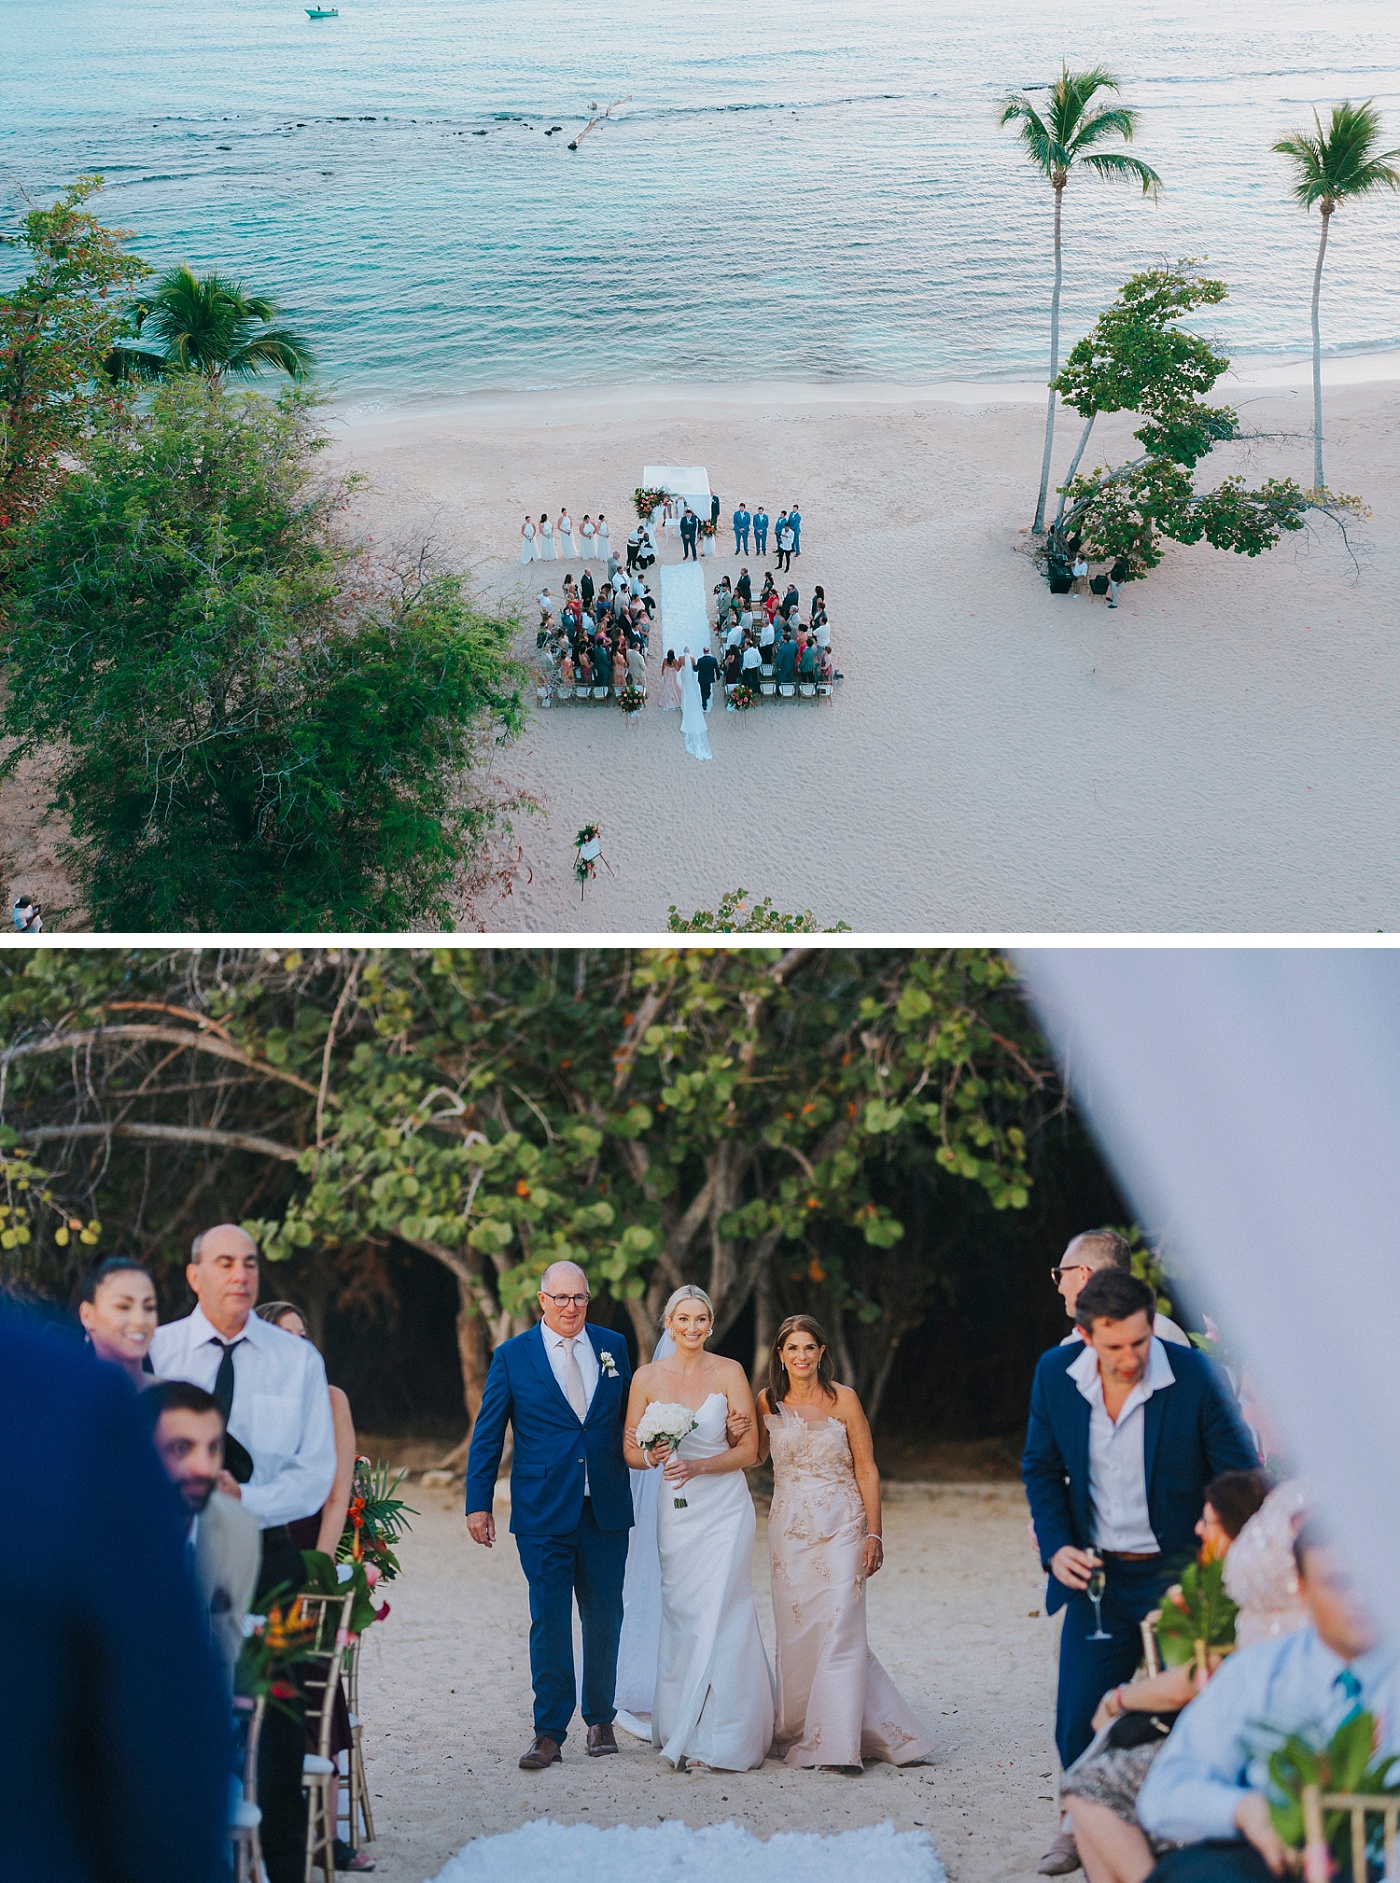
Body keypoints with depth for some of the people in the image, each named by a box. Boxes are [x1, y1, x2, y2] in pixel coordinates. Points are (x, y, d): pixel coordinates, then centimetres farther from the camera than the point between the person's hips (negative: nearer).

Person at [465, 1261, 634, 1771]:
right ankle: (549, 1732, 4)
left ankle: (600, 1719, 24)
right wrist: (478, 1504, -1)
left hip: (606, 1509, 3)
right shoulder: (512, 1356, 1)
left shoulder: (612, 1347, 9)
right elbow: (487, 1436, 3)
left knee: (605, 1617, 9)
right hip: (543, 1513, -3)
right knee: (549, 1620, -4)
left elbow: (629, 1418, 16)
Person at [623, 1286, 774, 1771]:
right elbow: (629, 1451, 7)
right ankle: (678, 1726, 17)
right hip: (675, 1509, 2)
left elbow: (748, 1449, -3)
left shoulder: (729, 1373, -3)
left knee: (718, 1613, -10)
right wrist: (652, 1458, -16)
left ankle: (716, 1742, -7)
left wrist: (698, 1466, -18)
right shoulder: (647, 1377, 2)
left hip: (724, 1508, -2)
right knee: (680, 1615, 4)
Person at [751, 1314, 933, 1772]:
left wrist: (874, 1533, -7)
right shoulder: (768, 1401, 5)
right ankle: (798, 1730, 21)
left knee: (839, 1629, -10)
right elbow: (755, 1456, 14)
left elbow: (866, 1469, -1)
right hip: (790, 1528, 3)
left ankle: (837, 1744, -10)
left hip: (842, 1526, -3)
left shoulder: (843, 1400, -3)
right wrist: (737, 1433, -8)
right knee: (795, 1631, 5)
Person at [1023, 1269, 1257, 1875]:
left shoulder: (1196, 1377, -17)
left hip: (1178, 1573, -3)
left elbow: (1243, 1479, -8)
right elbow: (1041, 1468, 8)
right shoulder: (1055, 1374, -6)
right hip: (1096, 1574, 3)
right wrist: (1056, 1547, -5)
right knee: (1079, 1714, 6)